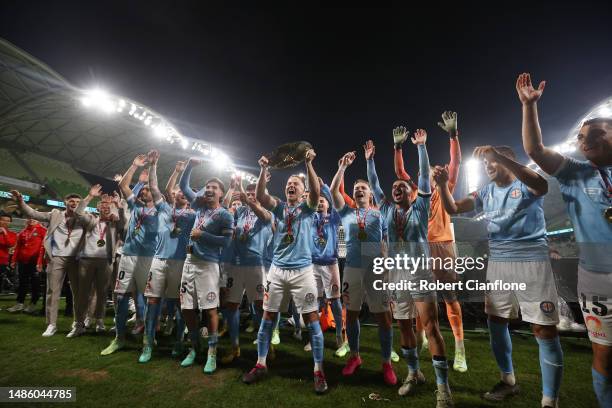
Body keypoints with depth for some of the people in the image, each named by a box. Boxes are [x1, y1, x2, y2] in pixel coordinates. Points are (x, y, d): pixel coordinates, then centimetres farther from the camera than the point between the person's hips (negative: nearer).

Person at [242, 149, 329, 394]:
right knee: (267, 317, 10)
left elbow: (316, 192, -17)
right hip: (277, 269, 3)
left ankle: (318, 371, 14)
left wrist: (308, 165, -24)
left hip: (302, 270, -3)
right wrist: (263, 169, -15)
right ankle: (261, 365, 26)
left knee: (312, 319, 0)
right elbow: (260, 195, -6)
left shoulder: (307, 208, 3)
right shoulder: (279, 207, 9)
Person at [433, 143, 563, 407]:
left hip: (531, 261, -5)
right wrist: (443, 185, -11)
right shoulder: (486, 193, 11)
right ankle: (508, 381, 30)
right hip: (497, 263, 6)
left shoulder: (525, 184, -3)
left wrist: (499, 156, -35)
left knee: (544, 330, -3)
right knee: (496, 323, 12)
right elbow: (452, 209, 7)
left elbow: (542, 186, -28)